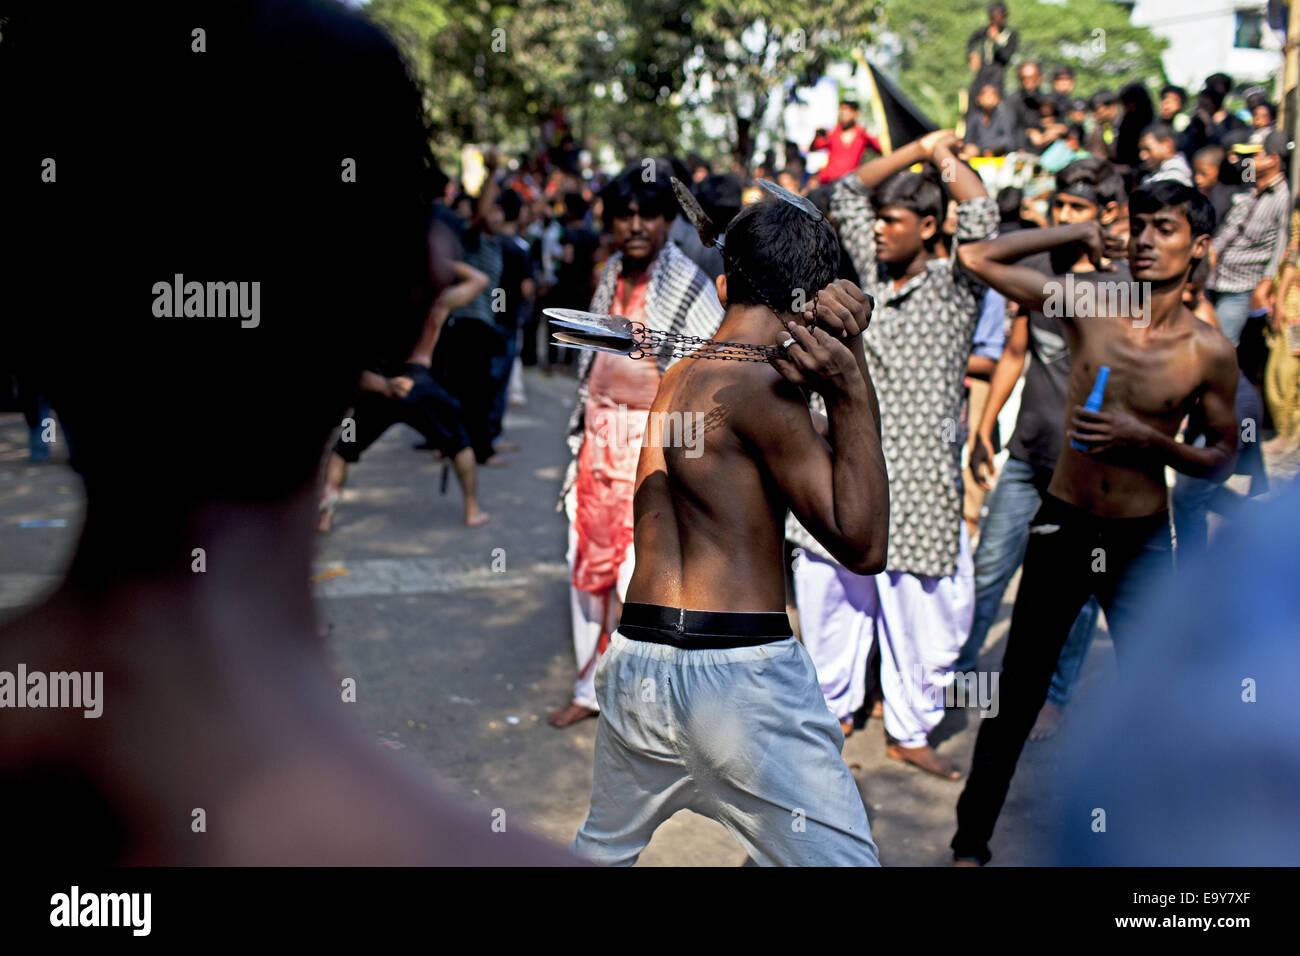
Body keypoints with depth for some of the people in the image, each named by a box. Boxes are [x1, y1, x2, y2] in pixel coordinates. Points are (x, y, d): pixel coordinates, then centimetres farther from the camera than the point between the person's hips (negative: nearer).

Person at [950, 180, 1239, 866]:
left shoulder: (1209, 351, -7)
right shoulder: (1086, 308, -5)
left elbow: (1221, 458, 1)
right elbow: (977, 258, -3)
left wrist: (1145, 438, -17)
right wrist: (1080, 233, -2)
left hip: (1144, 541, 0)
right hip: (1065, 525, 1)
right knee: (1018, 692, 8)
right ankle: (971, 841, 22)